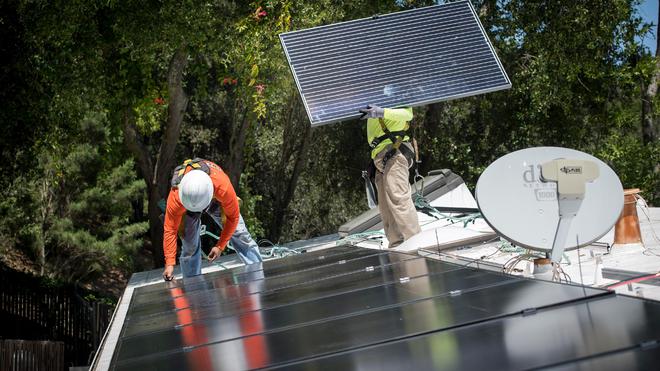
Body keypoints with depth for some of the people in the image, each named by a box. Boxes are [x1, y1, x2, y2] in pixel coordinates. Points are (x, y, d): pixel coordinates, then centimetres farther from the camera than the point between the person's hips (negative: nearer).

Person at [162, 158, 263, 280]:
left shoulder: (223, 187, -44)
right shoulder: (175, 197, -42)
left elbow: (233, 217, -27)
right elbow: (170, 230, -33)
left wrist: (220, 246, -22)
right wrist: (169, 264, -37)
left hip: (216, 198, 0)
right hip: (185, 205, 0)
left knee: (241, 235, -5)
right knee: (189, 245, -8)